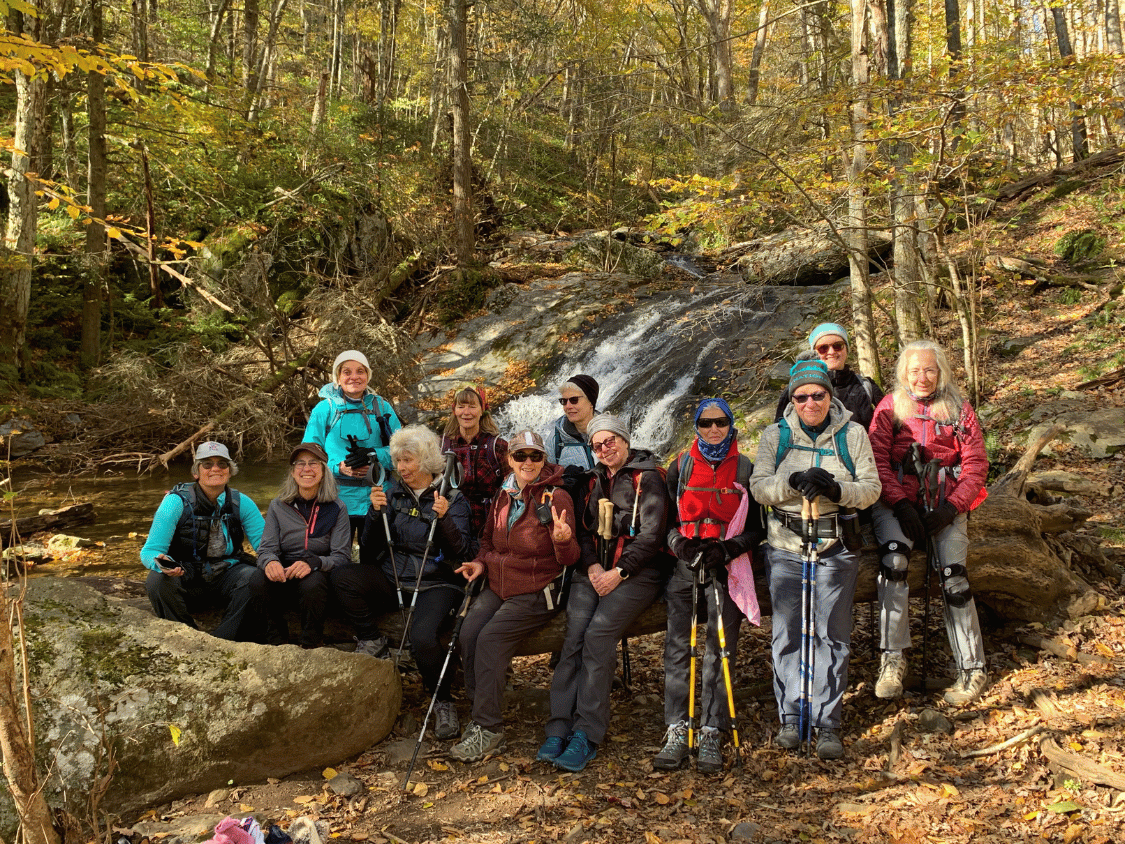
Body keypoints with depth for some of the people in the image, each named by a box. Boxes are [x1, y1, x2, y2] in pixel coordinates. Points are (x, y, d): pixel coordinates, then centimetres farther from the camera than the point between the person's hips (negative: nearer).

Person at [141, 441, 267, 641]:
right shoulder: (177, 501, -11)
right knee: (158, 581, -32)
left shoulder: (241, 503, -2)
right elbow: (150, 551, -12)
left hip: (226, 575, 2)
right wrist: (162, 563, -38)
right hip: (184, 575, -1)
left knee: (255, 578, -28)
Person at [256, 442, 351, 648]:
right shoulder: (278, 506, 7)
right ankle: (277, 643, -11)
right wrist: (270, 561, -25)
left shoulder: (336, 509, 1)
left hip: (320, 575, -2)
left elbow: (342, 556, -5)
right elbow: (266, 548, 1)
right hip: (284, 574, 2)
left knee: (312, 583, -37)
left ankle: (310, 647, -16)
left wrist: (313, 563, -26)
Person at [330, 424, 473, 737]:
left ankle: (443, 701, -6)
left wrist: (444, 519, -23)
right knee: (340, 575, -21)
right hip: (392, 579, 4)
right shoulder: (393, 494, 10)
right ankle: (371, 641, -2)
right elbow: (371, 549, 6)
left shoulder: (452, 498, 1)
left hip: (435, 583, -4)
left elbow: (461, 550, -8)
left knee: (422, 636, -32)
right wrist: (376, 513, -10)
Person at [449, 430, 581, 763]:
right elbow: (489, 538, 25)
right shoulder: (503, 496, 9)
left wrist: (563, 540, -35)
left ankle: (489, 729, -15)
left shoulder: (556, 497, -8)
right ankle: (481, 714, -4)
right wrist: (481, 562, 5)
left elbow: (569, 558, -12)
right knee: (469, 632, -19)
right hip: (498, 586, 5)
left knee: (491, 637, -24)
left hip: (536, 592, -5)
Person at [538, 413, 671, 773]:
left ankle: (587, 734, -21)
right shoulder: (594, 480, 20)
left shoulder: (647, 478, 2)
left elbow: (651, 535, -6)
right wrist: (592, 567, -4)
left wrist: (618, 572, -13)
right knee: (575, 635, -18)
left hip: (637, 571, -5)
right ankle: (559, 727, -18)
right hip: (594, 569, 5)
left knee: (598, 634, -25)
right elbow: (583, 529, 15)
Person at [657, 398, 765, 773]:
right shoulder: (680, 467, 13)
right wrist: (682, 545, -8)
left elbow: (758, 527, 6)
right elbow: (665, 519, 13)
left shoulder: (745, 469, 9)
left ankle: (711, 734, -3)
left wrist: (727, 550, -11)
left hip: (727, 565, -1)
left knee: (719, 650, -7)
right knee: (677, 647, -6)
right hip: (685, 563, 2)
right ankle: (677, 732, -4)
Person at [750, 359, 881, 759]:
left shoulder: (852, 434, 4)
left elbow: (871, 487, 0)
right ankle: (791, 718, 15)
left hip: (835, 547, -1)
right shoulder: (776, 434, 6)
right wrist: (794, 481, -19)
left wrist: (837, 489, -18)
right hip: (785, 546, 1)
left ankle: (827, 725, 8)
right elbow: (759, 485, -1)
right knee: (787, 633, 3)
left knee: (832, 635, 0)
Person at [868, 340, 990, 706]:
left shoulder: (958, 409, 9)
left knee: (953, 575, -15)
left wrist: (951, 507, -10)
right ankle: (892, 659, -22)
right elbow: (877, 460, -1)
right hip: (899, 501, -1)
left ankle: (972, 668, -2)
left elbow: (976, 464, 4)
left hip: (947, 504, 1)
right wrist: (901, 504, -15)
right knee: (893, 560, -26)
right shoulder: (890, 408, 8)